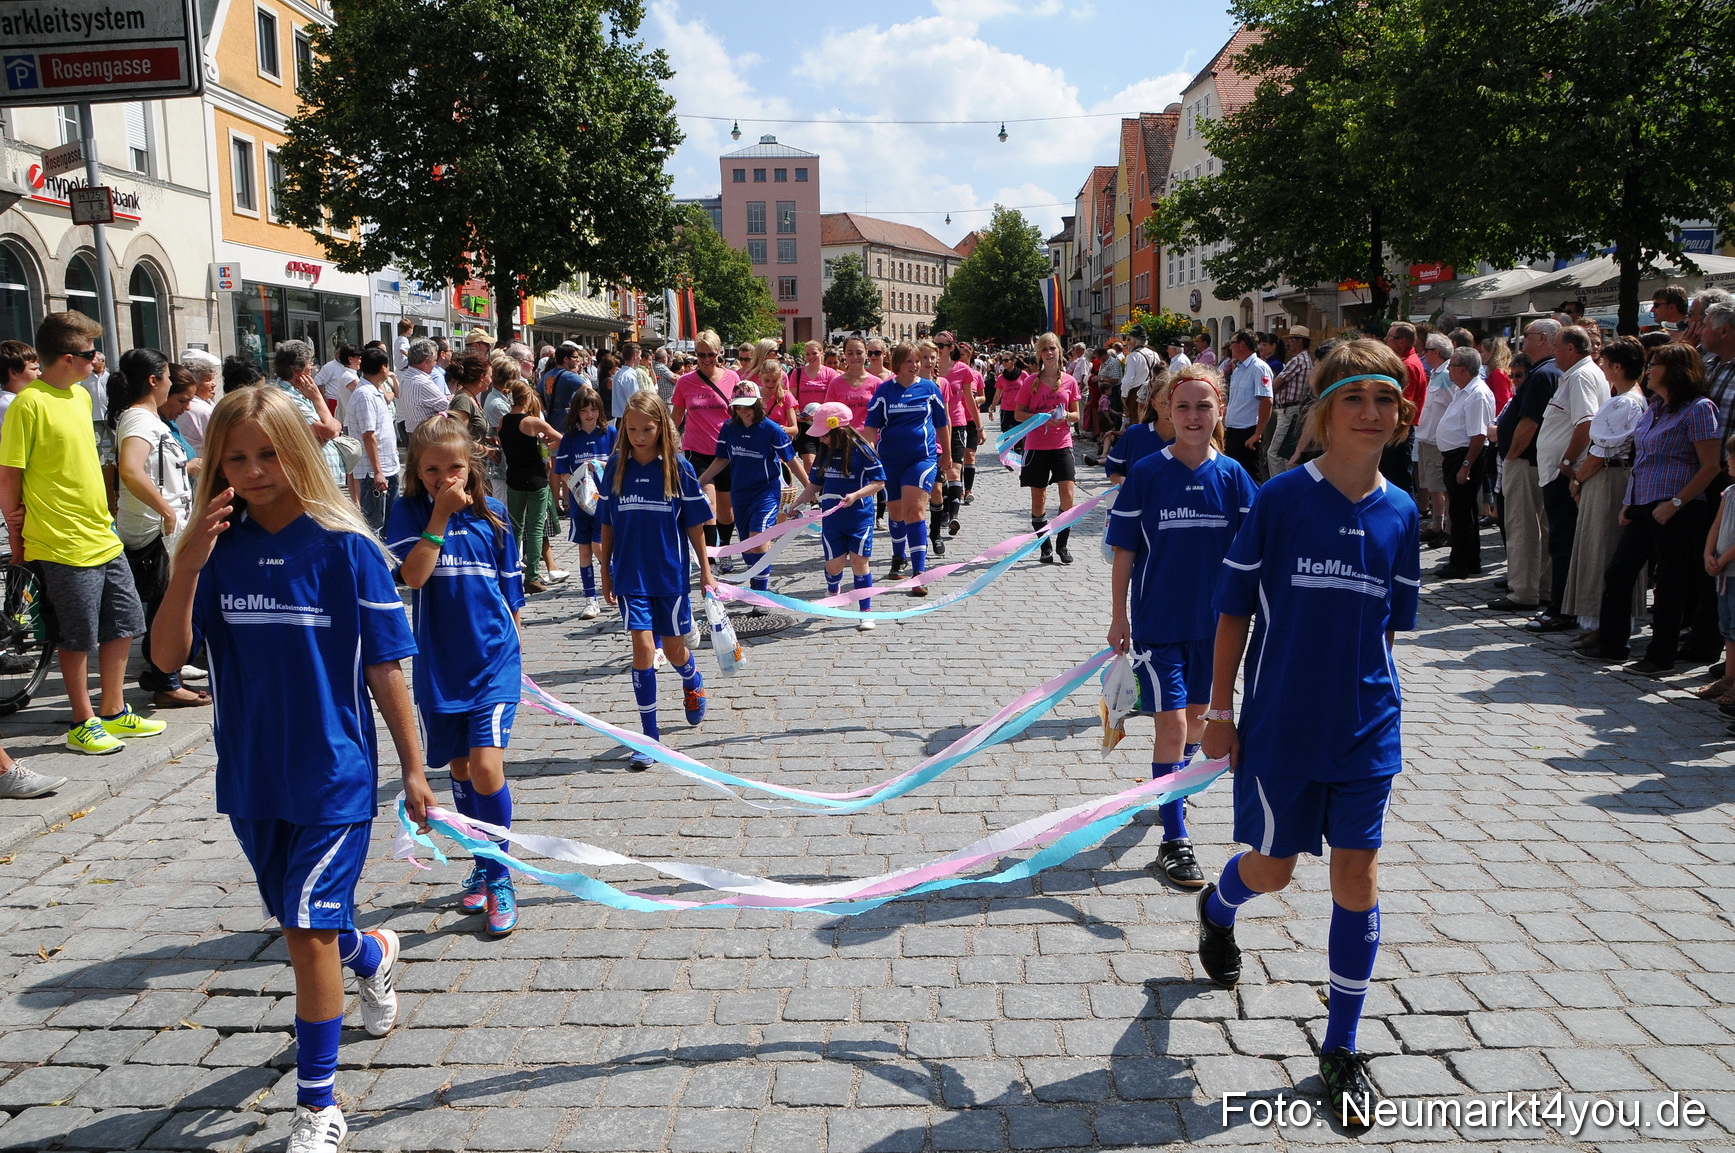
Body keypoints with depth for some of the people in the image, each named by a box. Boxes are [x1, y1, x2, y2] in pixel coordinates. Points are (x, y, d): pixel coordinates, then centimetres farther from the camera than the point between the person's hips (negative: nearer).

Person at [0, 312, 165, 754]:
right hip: (64, 546, -8)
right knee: (79, 639, 3)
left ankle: (114, 712, 27)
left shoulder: (81, 395, 11)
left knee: (122, 625, 14)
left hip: (104, 536, 8)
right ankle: (83, 723, 17)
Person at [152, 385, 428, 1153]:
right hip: (250, 775, 5)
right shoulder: (219, 549, -2)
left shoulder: (345, 546, -12)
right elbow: (167, 656, -9)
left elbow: (385, 666, -8)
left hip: (334, 774, -5)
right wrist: (187, 566, -23)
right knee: (300, 927, 21)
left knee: (310, 933, -3)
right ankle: (373, 956, 54)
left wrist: (413, 767, -4)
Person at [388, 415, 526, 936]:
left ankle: (497, 875, 3)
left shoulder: (492, 513, 1)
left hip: (493, 659, -1)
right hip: (440, 664, 2)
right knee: (458, 767, 14)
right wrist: (440, 514, -20)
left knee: (487, 765, -14)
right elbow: (414, 575, -19)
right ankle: (483, 864, 33)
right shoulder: (409, 512, -2)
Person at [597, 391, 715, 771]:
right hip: (630, 575, 1)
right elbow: (607, 525, 5)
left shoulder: (679, 468, -7)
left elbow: (694, 524, 0)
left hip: (671, 573, 0)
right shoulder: (616, 467, -2)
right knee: (643, 647, -6)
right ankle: (649, 736, 3)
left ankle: (693, 683, 48)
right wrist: (605, 572, 7)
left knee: (673, 648, 11)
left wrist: (705, 570, 2)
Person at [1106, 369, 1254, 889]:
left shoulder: (1232, 476, -2)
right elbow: (1124, 554, -4)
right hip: (1157, 621, -3)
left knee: (1197, 716, 18)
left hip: (1214, 621, 3)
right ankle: (1174, 840, 1)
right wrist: (1119, 619, -4)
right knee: (1172, 723, -7)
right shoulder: (1146, 474, -8)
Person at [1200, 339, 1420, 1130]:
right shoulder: (1280, 499, -10)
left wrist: (1373, 696, 10)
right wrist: (1221, 710, -5)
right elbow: (1234, 610, -5)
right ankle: (1216, 909, 48)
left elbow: (1389, 623, 10)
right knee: (1272, 868, 10)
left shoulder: (1400, 514, 0)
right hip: (1281, 723, -2)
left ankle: (1341, 1048, 20)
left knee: (1358, 876, 3)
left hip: (1367, 727, 3)